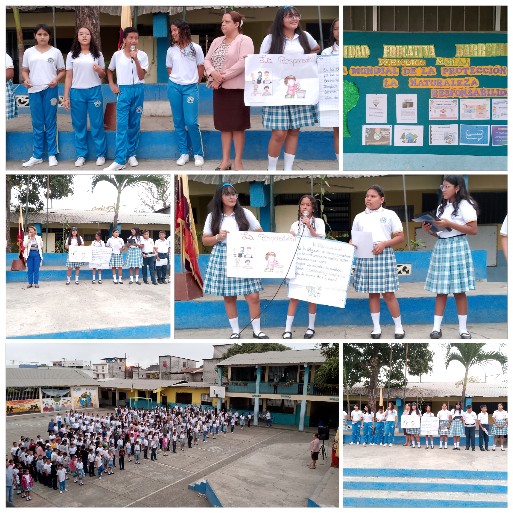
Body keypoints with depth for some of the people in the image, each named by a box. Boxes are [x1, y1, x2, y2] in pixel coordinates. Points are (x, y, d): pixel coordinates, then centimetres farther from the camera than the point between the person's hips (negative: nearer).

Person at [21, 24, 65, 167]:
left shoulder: (55, 52, 4)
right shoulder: (29, 52, 8)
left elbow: (62, 71, 7)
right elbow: (24, 70, 13)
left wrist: (56, 80, -12)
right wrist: (26, 80, -7)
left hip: (50, 90, -2)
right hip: (34, 91, 2)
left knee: (50, 123, 2)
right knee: (37, 124, 5)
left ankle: (52, 155, 9)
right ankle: (37, 156, 10)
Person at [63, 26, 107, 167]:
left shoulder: (97, 54, 6)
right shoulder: (72, 55, 6)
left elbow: (103, 75, 12)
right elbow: (68, 77, 6)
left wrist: (99, 70, -12)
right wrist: (66, 97, 1)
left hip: (94, 91, 0)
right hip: (77, 92, 1)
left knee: (97, 124, 1)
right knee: (79, 125, 4)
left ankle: (100, 154, 10)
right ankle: (81, 155, 12)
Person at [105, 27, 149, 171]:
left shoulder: (142, 55, -1)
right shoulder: (117, 55, 2)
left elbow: (141, 76, -8)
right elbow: (109, 71, 17)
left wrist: (136, 59, -17)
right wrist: (112, 85, 4)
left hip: (137, 90, 1)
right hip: (123, 90, -1)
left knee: (134, 124, 8)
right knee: (121, 125, -7)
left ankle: (131, 154, 20)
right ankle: (120, 160, -11)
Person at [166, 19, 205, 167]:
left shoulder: (196, 48, -2)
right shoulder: (171, 50, 6)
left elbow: (201, 67, 7)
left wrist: (195, 83, 8)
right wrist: (176, 80, 9)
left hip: (191, 87, -3)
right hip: (174, 87, 3)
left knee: (191, 122, -10)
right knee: (178, 121, 4)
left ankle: (198, 154, 2)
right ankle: (183, 153, 12)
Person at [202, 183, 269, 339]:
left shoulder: (245, 213, 3)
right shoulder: (213, 216, 4)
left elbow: (259, 233, 8)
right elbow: (205, 240, 7)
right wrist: (218, 237, -11)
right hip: (222, 258, 1)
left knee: (253, 296, -5)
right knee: (228, 297, 5)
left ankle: (257, 330, 8)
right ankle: (235, 331, 18)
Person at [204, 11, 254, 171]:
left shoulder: (244, 40, -7)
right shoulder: (217, 41, 14)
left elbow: (243, 63, -18)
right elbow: (207, 60, 9)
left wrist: (223, 77, -18)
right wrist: (213, 74, -13)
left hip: (236, 88, -6)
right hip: (219, 88, 6)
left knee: (237, 125, -1)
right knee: (224, 125, 8)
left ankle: (238, 161, 4)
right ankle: (225, 160, 13)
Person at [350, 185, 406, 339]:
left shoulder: (389, 215, 4)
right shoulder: (359, 217, 12)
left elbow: (400, 237, 2)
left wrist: (384, 244, -13)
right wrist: (351, 244, -9)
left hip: (384, 255, -3)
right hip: (365, 256, 3)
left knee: (388, 293, -4)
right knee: (372, 293, 6)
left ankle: (398, 326, 8)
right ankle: (376, 327, 14)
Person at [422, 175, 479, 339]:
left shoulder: (465, 205, -5)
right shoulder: (442, 207, 16)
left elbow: (473, 230, -11)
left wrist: (449, 224, -17)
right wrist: (429, 230, -1)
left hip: (457, 247, -6)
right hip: (440, 247, 6)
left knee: (459, 291, -2)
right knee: (440, 291, 3)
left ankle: (463, 328, 5)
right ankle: (436, 327, 3)